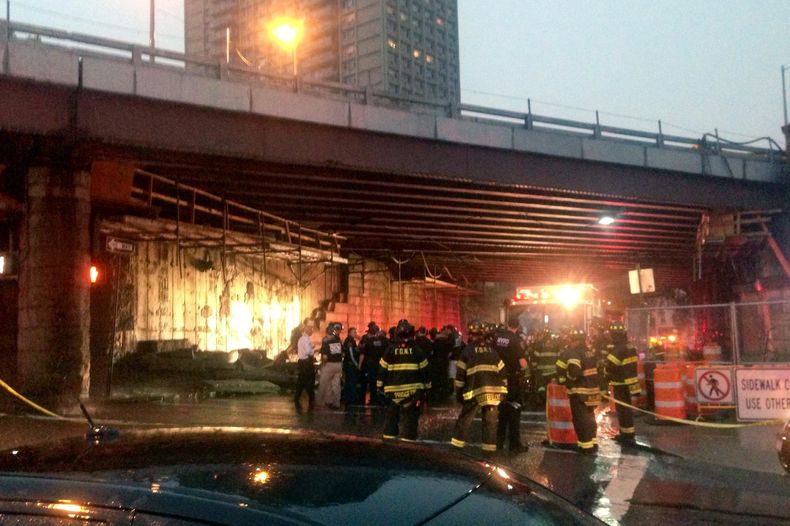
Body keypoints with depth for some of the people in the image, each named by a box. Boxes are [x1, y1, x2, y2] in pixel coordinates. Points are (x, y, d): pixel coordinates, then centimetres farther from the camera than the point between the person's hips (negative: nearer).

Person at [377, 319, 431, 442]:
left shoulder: (390, 350, 0)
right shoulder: (417, 351, -2)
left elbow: (382, 369, 3)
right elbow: (424, 370, 1)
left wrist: (380, 385, 14)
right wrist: (426, 386, 11)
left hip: (393, 389, 2)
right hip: (412, 389, -2)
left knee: (392, 413, 16)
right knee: (411, 415, 0)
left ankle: (389, 435, 19)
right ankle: (407, 438, -6)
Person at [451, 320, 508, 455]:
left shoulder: (467, 350, 2)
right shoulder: (492, 351, 13)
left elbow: (460, 374, 0)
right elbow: (502, 372, 11)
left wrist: (458, 392, 8)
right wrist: (502, 391, 16)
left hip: (474, 390, -2)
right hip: (492, 391, 2)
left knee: (464, 419, 7)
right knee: (490, 420, 6)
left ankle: (457, 444, 9)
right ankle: (489, 448, 6)